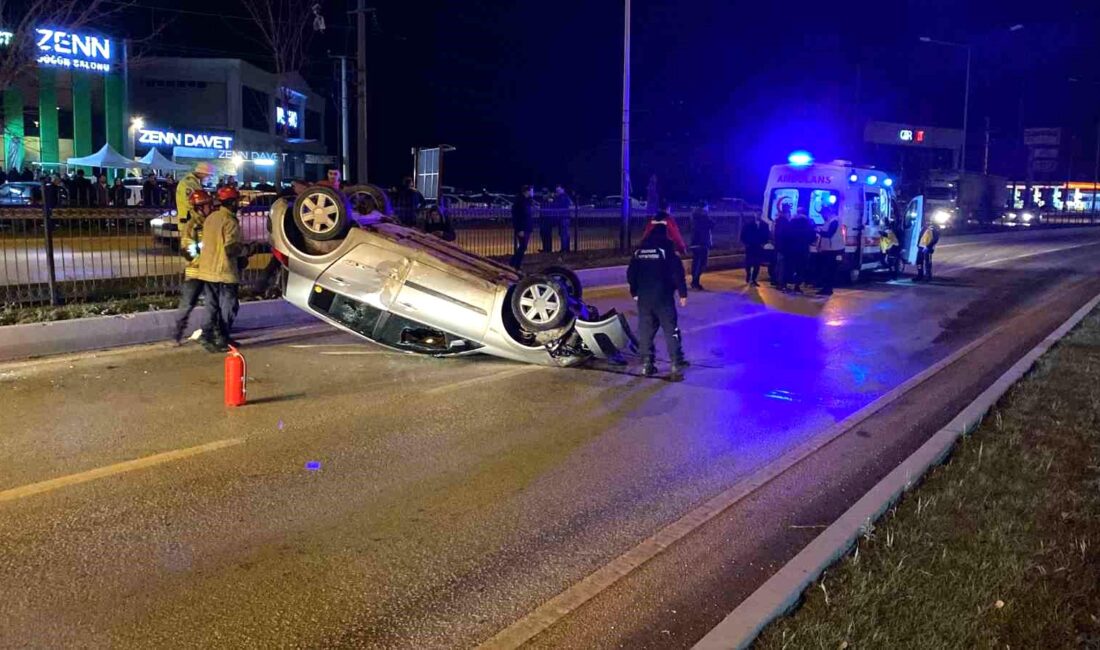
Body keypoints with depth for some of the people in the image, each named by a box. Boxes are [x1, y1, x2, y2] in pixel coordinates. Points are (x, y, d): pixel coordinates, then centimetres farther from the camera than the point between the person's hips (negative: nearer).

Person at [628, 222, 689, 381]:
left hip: (644, 297, 4)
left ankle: (647, 365, 11)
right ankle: (676, 367, -5)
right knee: (671, 331, 0)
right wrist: (683, 293, -6)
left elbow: (631, 273, 12)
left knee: (645, 331, 11)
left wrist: (634, 291, 23)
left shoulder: (640, 250, 9)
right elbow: (677, 272, -11)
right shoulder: (667, 248, -6)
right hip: (663, 297, -4)